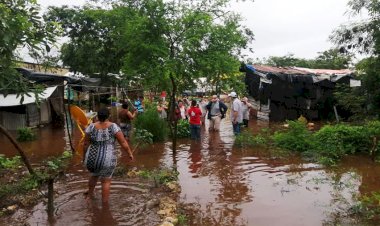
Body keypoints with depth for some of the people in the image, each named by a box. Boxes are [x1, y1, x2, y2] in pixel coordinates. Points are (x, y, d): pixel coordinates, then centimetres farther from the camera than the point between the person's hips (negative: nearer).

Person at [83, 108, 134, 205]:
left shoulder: (91, 127, -5)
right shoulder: (113, 126, -11)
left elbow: (86, 144, 0)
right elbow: (123, 142, -11)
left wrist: (84, 157, 13)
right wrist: (130, 153, 0)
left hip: (92, 158, 3)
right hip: (107, 160, -3)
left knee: (94, 175, 31)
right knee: (106, 181, 15)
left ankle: (90, 194, 45)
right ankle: (105, 204, 19)